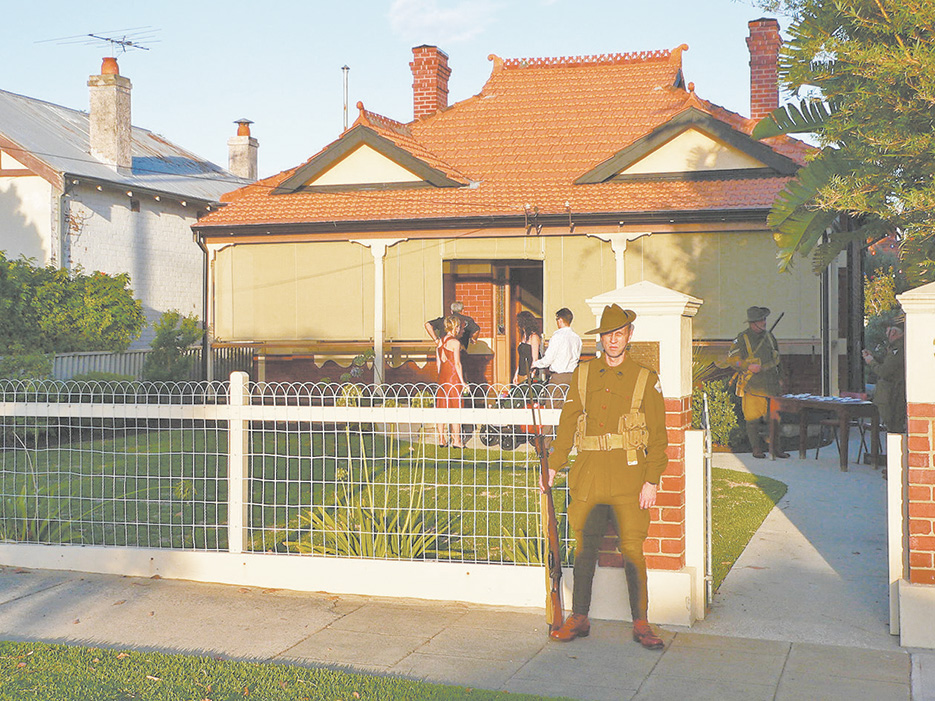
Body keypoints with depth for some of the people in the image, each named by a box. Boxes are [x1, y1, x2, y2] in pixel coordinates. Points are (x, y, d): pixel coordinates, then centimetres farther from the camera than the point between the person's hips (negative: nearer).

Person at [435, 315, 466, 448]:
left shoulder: (440, 341, 9)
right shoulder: (455, 342, -11)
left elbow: (438, 363, 13)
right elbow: (457, 364, -13)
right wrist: (462, 382, -9)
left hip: (442, 377, 6)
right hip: (453, 377, -6)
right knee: (455, 409, -1)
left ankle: (441, 439, 11)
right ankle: (456, 440, 0)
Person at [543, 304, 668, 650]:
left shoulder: (645, 379, 2)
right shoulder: (583, 374, 10)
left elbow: (658, 436, 2)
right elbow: (567, 424, 14)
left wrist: (651, 481, -5)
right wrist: (553, 466, 9)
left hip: (629, 474, -2)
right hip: (588, 473, 3)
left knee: (632, 550, -3)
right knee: (584, 547, 7)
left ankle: (641, 624, 8)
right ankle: (579, 619, 19)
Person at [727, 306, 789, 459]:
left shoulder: (769, 336, 13)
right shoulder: (743, 338, -5)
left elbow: (778, 360, 22)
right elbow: (731, 358, -7)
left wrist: (780, 379, 20)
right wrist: (748, 366, -18)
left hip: (770, 386, 4)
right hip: (752, 386, -4)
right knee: (753, 419, -1)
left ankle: (775, 447, 12)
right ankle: (756, 449, 8)